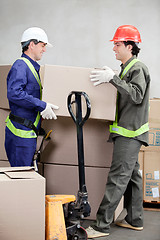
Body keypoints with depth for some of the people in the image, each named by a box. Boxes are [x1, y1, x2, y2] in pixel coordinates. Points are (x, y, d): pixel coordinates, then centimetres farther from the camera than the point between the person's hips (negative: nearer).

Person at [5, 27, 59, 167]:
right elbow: (14, 94, -27)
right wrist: (42, 106, -25)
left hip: (29, 131, 10)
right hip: (21, 131, -10)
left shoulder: (33, 67, 18)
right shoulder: (20, 66, -13)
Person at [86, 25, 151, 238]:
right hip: (126, 131, 10)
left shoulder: (138, 68, -11)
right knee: (132, 175, 13)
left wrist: (113, 78, -29)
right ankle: (135, 220, 23)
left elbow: (136, 95, -25)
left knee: (118, 178, -10)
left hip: (130, 132, -10)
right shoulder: (126, 69, 18)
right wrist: (109, 78, 16)